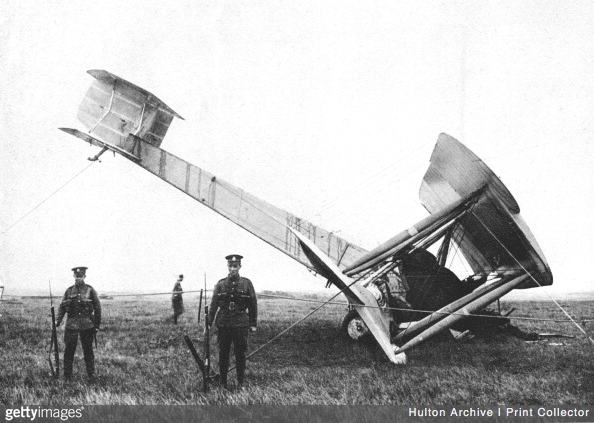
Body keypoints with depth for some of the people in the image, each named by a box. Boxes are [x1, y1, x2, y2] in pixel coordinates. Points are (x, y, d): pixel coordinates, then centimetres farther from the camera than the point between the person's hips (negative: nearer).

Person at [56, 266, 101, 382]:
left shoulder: (90, 290, 0)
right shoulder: (69, 291, 8)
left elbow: (97, 308, 2)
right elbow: (62, 307, 9)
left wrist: (97, 325, 0)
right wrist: (58, 320, -4)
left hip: (87, 324, -2)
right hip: (71, 324, 2)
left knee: (88, 351, 4)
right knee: (69, 351, 1)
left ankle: (91, 376, 12)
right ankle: (67, 376, 10)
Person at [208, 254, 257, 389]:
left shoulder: (246, 283, 1)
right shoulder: (221, 284, 3)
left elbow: (253, 305, 5)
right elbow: (213, 305, 5)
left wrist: (253, 324, 3)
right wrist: (209, 322, 1)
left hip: (240, 324, -1)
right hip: (223, 324, 1)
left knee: (240, 354, 4)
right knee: (223, 353, 6)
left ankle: (241, 382, 17)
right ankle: (223, 382, 18)